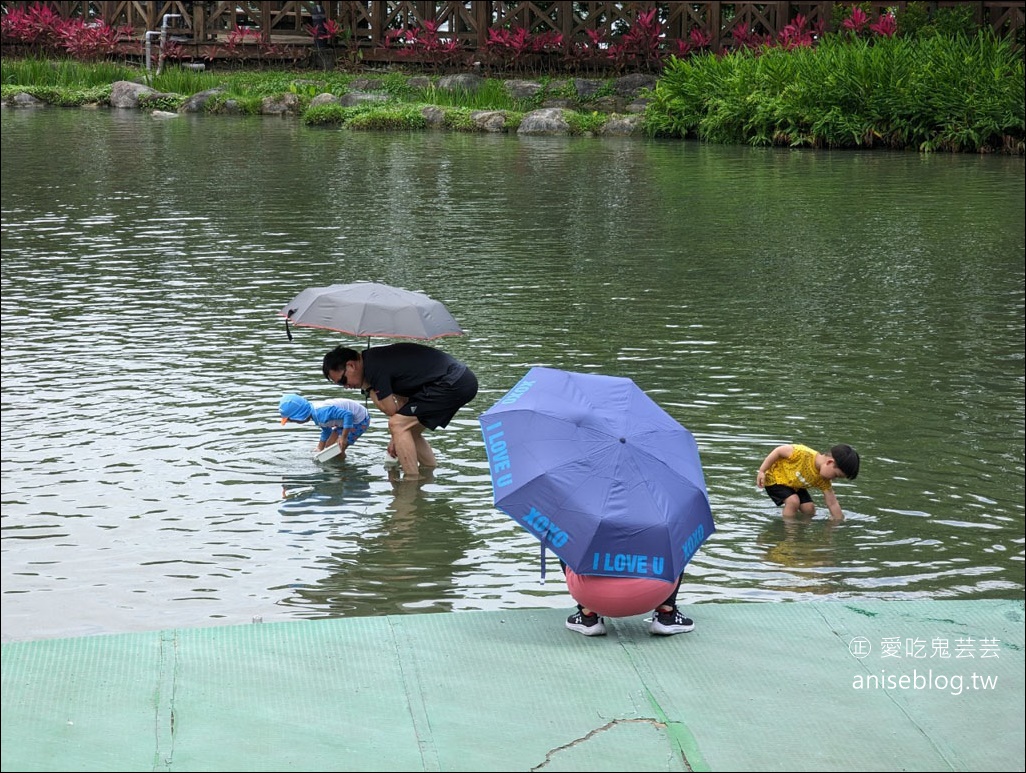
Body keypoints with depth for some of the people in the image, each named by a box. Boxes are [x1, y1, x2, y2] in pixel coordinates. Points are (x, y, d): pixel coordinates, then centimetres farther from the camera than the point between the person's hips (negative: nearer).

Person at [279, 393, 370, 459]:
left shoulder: (321, 412, -34)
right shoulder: (315, 412, -1)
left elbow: (348, 414, -38)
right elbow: (326, 432, 16)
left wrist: (343, 438, -36)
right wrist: (319, 450, 19)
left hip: (359, 420, -10)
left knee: (337, 451, -14)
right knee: (328, 448, 11)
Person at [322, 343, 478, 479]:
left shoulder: (374, 367, -14)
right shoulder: (377, 358, 16)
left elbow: (390, 410, -8)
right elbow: (403, 402, 22)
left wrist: (368, 388, 2)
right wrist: (398, 438, 21)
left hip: (452, 384, -10)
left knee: (398, 424, -9)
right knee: (410, 431, 20)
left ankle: (412, 481, -7)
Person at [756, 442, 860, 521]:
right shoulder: (803, 454, -38)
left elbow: (832, 503, -10)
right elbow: (779, 451, -27)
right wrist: (762, 471, -23)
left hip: (794, 485, 7)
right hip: (774, 478, -7)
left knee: (809, 509, -5)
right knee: (793, 501, -27)